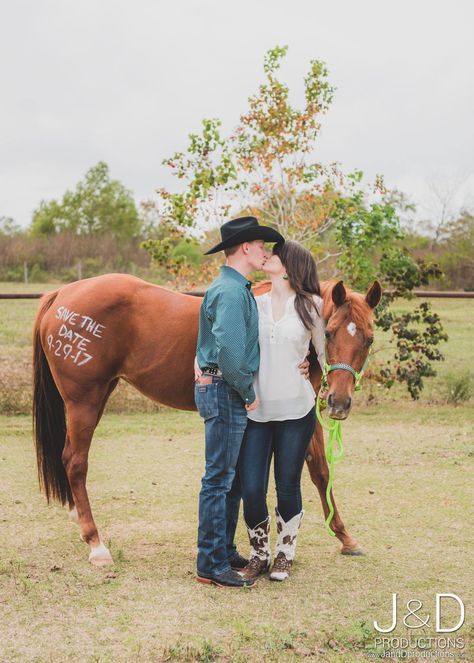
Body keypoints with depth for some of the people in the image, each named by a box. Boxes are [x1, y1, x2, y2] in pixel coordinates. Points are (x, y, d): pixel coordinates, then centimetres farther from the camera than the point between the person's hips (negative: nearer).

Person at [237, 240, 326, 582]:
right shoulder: (253, 304, 7)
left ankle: (284, 556, 28)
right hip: (256, 410, 2)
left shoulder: (311, 306, 1)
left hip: (296, 411, -2)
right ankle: (258, 555, 22)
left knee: (288, 489, 7)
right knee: (251, 490, -1)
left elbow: (325, 352, 9)